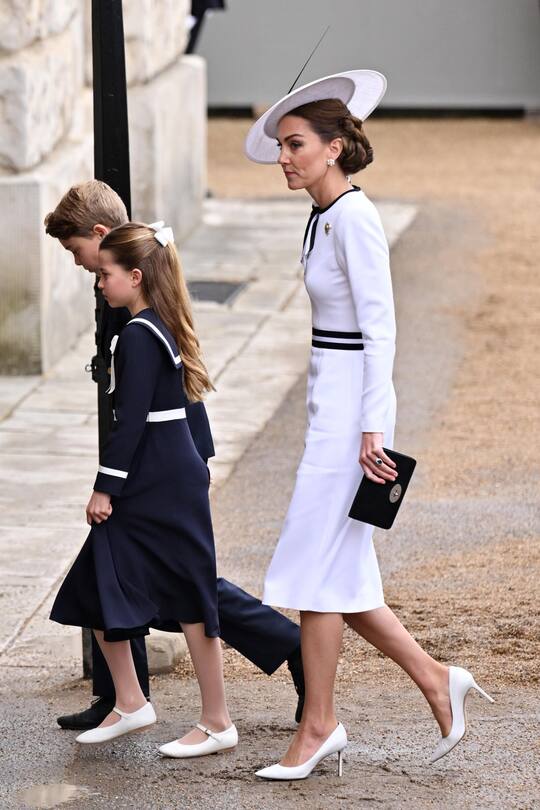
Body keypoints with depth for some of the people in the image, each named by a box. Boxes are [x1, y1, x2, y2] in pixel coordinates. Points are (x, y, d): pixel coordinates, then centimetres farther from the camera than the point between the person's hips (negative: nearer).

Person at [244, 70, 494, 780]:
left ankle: (319, 725, 6)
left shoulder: (354, 217, -16)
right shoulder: (325, 217, 13)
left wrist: (371, 428, -22)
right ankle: (435, 681, 18)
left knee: (316, 568, -3)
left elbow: (379, 325, -19)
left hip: (351, 404, -10)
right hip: (330, 402, 10)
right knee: (338, 574, 10)